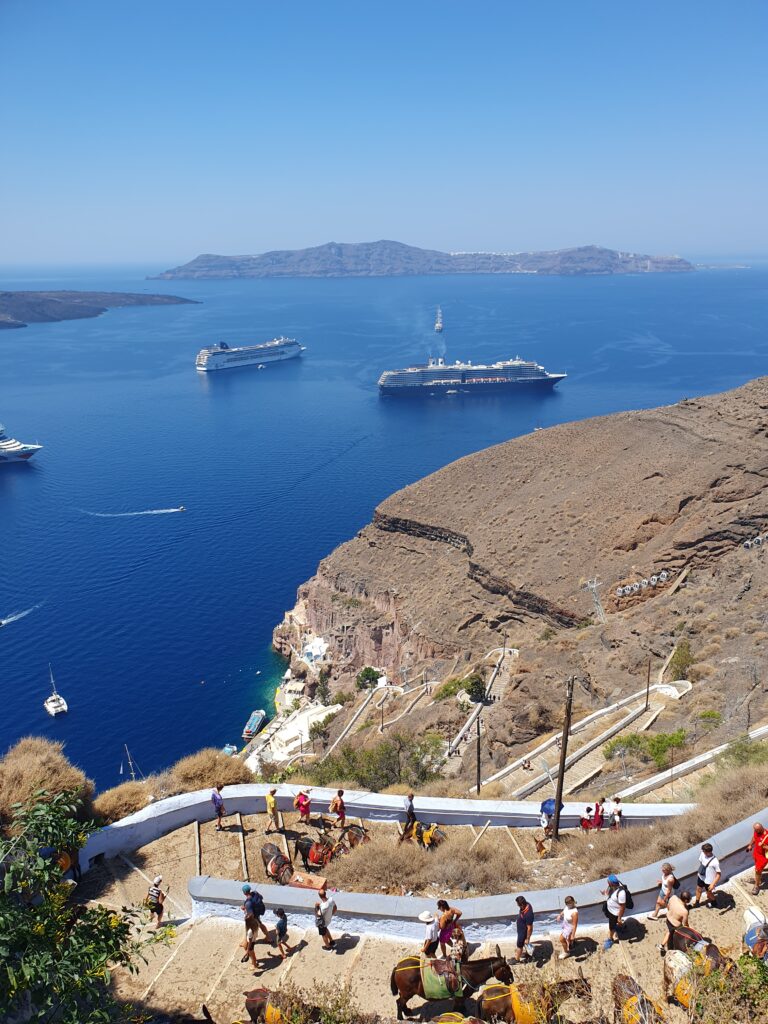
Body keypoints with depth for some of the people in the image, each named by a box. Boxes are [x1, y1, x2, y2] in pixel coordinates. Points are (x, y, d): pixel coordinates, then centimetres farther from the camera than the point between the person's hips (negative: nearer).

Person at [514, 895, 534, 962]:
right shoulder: (526, 904, -18)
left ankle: (517, 959, 41)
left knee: (519, 946, 17)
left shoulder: (528, 914, -43)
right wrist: (518, 921, 21)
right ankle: (528, 954, 55)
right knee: (524, 943, 31)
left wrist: (527, 939, -18)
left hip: (523, 932, -7)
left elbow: (529, 928, -30)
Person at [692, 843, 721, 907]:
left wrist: (713, 884, -28)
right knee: (698, 889, 24)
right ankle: (697, 902, 49)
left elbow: (718, 874, -26)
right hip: (701, 877, 5)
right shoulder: (703, 854, -17)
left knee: (709, 894, 21)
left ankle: (714, 901, 53)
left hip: (708, 880, -5)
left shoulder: (715, 862, -34)